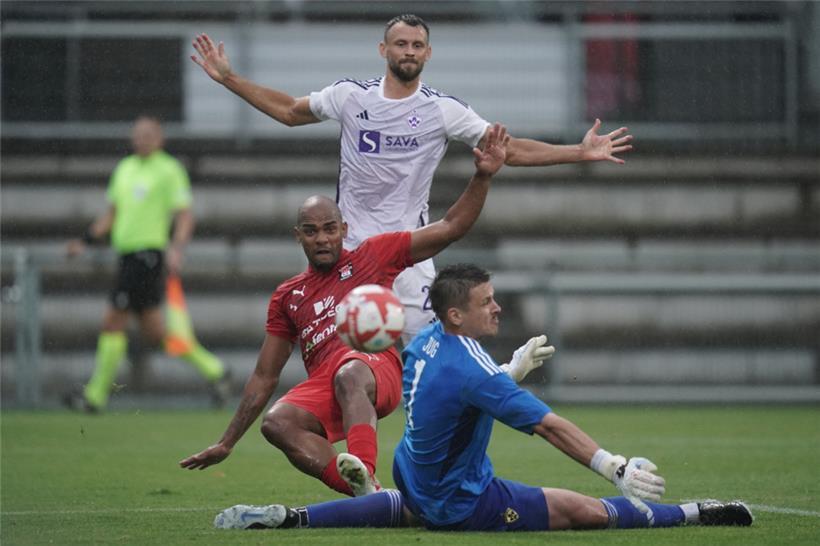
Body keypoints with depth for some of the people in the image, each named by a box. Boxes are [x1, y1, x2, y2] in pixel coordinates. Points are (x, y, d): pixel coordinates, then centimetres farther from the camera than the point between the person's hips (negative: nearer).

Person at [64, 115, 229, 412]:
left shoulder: (169, 170, -5)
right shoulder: (125, 168, 18)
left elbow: (185, 217, -9)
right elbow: (112, 215, 24)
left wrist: (176, 248, -25)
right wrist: (85, 241, 15)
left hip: (148, 254, -8)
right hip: (128, 253, 8)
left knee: (113, 323, -8)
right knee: (153, 330, 8)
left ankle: (96, 394, 0)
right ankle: (214, 370, 17)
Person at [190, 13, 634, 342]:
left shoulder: (444, 109, -2)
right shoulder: (350, 95, 2)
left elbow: (508, 149, 0)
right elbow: (288, 111, 16)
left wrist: (579, 153, -8)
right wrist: (228, 78, 14)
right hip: (350, 246, 1)